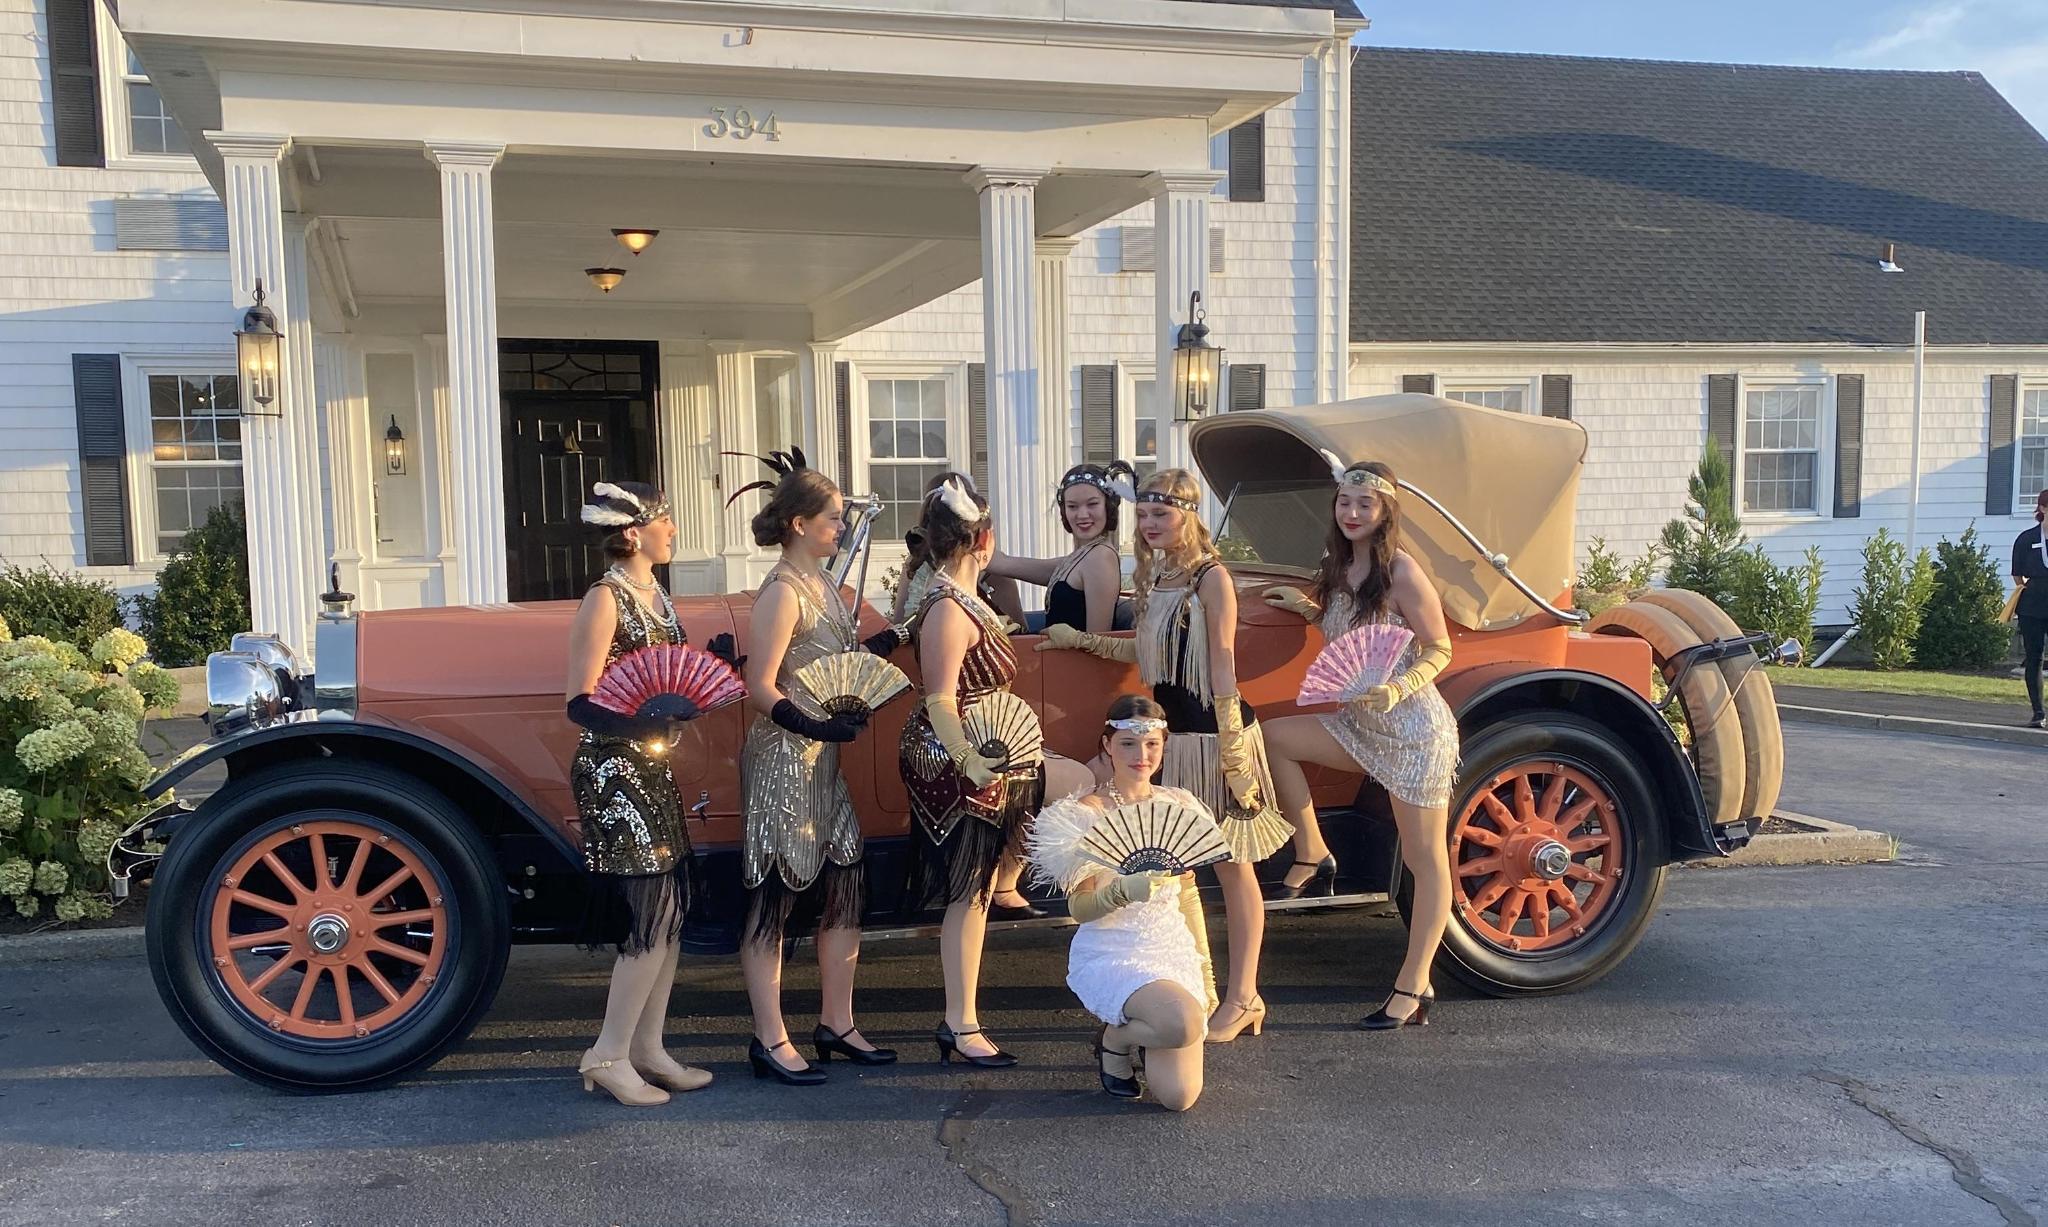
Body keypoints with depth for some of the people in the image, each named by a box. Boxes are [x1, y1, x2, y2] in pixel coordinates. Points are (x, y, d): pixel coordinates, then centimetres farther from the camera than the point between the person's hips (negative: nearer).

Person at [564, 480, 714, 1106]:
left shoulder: (656, 596, 12)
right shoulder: (605, 598, -14)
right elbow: (582, 705, -18)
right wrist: (646, 715, -33)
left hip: (652, 768, 9)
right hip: (613, 772, -9)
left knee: (670, 913, 9)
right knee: (652, 916, -7)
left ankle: (648, 1048, 20)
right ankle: (608, 1055, 6)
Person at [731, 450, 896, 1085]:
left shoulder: (823, 584, 11)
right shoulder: (782, 592, -15)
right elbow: (760, 689, -19)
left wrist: (887, 642, 3)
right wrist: (815, 725, -32)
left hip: (824, 759, 9)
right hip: (782, 760, -9)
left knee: (843, 890, 12)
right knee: (774, 898, 0)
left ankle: (836, 1026, 24)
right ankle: (770, 1042, 10)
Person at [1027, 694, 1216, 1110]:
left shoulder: (1179, 806, 7)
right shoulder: (1085, 813, -8)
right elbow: (1079, 908, -12)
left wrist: (1205, 969, 15)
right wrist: (1121, 891, -32)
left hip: (1175, 951, 5)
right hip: (1111, 955, -4)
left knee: (1179, 1096, -10)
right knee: (1184, 1024, -34)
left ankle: (1138, 1036, 24)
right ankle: (1115, 1039, 1)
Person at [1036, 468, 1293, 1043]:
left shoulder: (1211, 577, -11)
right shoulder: (1154, 578, 10)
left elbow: (1223, 664, -15)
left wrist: (1232, 749, -17)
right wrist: (1078, 640, 18)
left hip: (1212, 735, -8)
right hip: (1170, 734, 8)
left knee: (1231, 866, 3)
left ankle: (1242, 998, 12)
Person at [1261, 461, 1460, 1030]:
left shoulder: (1402, 571, -16)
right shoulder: (1340, 568, 6)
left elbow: (1439, 651, -13)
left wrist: (1394, 690, -27)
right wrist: (1307, 607, 8)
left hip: (1414, 730, -8)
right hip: (1361, 726, 8)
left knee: (1426, 859, 2)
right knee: (1273, 736, -6)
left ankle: (1415, 988, 10)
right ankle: (1313, 855, 5)